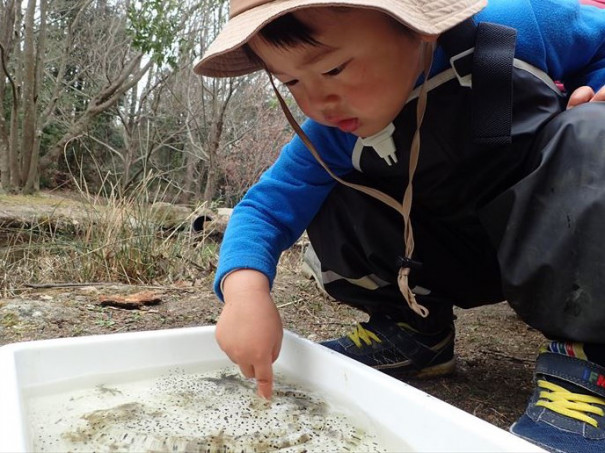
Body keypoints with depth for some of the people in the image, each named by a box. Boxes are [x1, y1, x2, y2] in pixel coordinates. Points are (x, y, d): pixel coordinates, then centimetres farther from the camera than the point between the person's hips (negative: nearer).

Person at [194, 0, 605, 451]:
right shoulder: (332, 135, -15)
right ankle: (412, 333, 2)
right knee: (330, 204, -13)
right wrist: (246, 287, -35)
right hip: (463, 259, 3)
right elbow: (268, 206, -16)